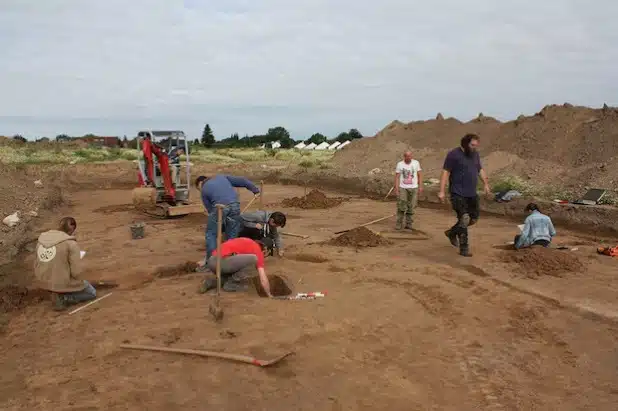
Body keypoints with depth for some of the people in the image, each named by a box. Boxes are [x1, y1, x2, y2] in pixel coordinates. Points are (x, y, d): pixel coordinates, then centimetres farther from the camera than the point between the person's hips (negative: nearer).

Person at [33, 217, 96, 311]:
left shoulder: (42, 240, 1)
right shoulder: (71, 244, -18)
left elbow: (37, 265, 8)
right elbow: (76, 272, -19)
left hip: (44, 282, 7)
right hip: (64, 283, -7)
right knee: (92, 293, 15)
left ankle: (57, 292, 12)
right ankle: (63, 298, -4)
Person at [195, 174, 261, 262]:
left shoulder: (204, 190, 19)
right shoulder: (222, 177, 27)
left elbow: (210, 209, 17)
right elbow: (242, 181, 19)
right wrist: (255, 190, 23)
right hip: (235, 205, 3)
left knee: (211, 234, 13)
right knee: (232, 236, 15)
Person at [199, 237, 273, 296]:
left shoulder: (247, 242, 29)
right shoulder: (258, 250, 4)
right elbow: (263, 280, 2)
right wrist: (269, 295, 16)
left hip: (212, 261, 9)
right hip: (221, 261, -9)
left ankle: (212, 282, 12)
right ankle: (232, 283, 2)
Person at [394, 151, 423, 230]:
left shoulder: (416, 163, 2)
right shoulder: (400, 164, -1)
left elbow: (420, 175, 5)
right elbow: (397, 177, -2)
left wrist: (420, 186, -2)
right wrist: (396, 188, -9)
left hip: (413, 188, 1)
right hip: (402, 188, -1)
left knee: (411, 207, 3)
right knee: (401, 207, -7)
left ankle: (409, 224, 12)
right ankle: (399, 223, 3)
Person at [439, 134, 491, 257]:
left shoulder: (475, 154, 12)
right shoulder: (454, 154, -10)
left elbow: (480, 170, 22)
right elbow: (446, 173, -12)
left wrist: (486, 184, 11)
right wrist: (442, 191, -17)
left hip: (472, 194, 8)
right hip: (458, 194, -7)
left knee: (474, 218, 11)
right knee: (464, 219, -12)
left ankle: (452, 232, 31)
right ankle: (463, 248, -2)